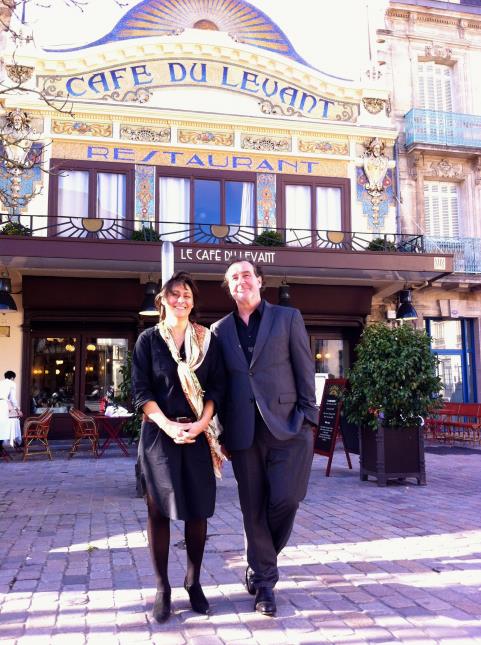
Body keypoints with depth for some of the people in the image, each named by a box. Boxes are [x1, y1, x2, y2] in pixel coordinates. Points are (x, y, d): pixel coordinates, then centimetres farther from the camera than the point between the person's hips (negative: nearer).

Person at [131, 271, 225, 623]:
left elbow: (217, 387, 4)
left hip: (198, 433, 1)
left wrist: (201, 424, -11)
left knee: (198, 509, 5)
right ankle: (163, 587, 12)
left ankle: (194, 581, 21)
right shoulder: (148, 339, 3)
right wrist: (168, 425, -14)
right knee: (160, 509, 2)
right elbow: (141, 390, -2)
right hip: (159, 433, -1)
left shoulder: (207, 339, 7)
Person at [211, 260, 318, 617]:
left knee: (285, 499, -9)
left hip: (287, 426, -2)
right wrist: (223, 433, 7)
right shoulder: (220, 330, 11)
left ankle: (259, 568, 19)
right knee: (254, 510, 5)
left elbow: (305, 371, 1)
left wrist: (307, 421, -6)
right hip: (244, 432, 2)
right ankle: (264, 580, 22)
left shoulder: (288, 317, 5)